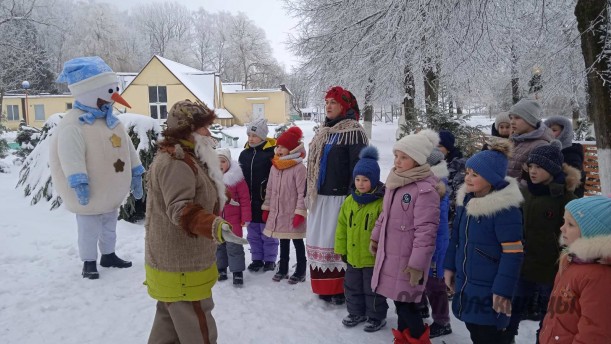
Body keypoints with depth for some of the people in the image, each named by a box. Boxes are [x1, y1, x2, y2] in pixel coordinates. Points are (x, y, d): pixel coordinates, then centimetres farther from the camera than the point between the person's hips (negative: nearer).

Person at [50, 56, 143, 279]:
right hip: (91, 194, -8)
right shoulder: (73, 124, -21)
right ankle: (89, 262, 21)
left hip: (112, 192, 8)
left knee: (109, 227, 22)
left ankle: (108, 256, 38)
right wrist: (79, 183, -33)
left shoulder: (113, 121, 6)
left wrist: (136, 175, 10)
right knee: (89, 230, 6)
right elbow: (71, 157, -29)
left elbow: (127, 149, 11)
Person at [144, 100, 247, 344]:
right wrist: (216, 227, -45)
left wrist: (218, 197, 41)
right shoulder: (176, 163, -21)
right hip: (181, 267, -11)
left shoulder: (182, 158, 14)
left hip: (174, 261, 11)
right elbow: (181, 210, -32)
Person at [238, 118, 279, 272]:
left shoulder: (271, 152, -11)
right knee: (253, 232, 14)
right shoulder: (244, 153, 8)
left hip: (266, 200, -6)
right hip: (250, 200, 6)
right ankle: (257, 259, 27)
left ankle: (270, 260, 20)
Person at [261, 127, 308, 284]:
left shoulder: (299, 167, -16)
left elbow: (303, 192, -17)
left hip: (292, 214, -6)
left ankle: (300, 272, 19)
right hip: (277, 212, 6)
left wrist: (300, 212, -19)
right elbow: (270, 189, 12)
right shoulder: (275, 166, 6)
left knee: (297, 242, 7)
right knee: (283, 242, 18)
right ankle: (283, 269, 31)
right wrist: (266, 208, 12)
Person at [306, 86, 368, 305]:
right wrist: (309, 193, 19)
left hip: (339, 197, -8)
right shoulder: (323, 132, 17)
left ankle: (341, 289, 6)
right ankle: (326, 287, 23)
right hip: (321, 197, 8)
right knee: (319, 239, 11)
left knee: (339, 241, -5)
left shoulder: (354, 132, -8)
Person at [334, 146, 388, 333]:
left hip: (373, 258, -6)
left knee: (373, 289, 10)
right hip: (353, 255, 6)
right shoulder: (349, 201, 1)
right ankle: (356, 313, 39)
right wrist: (341, 249, 8)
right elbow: (342, 227, 7)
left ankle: (376, 317, 29)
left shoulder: (382, 202, -18)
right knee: (352, 287, 20)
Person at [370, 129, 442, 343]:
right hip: (390, 253, 8)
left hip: (408, 258, -8)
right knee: (398, 300, 18)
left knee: (407, 304, -2)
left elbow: (426, 231, -22)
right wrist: (375, 237, 24)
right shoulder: (395, 180, 7)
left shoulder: (425, 189, -20)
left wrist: (417, 263, -23)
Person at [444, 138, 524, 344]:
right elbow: (456, 236, 14)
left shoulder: (505, 208, -20)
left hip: (489, 289, -8)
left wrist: (503, 290, -20)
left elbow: (513, 254, -20)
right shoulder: (466, 198, 4)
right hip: (466, 283, 8)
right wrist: (450, 266, 14)